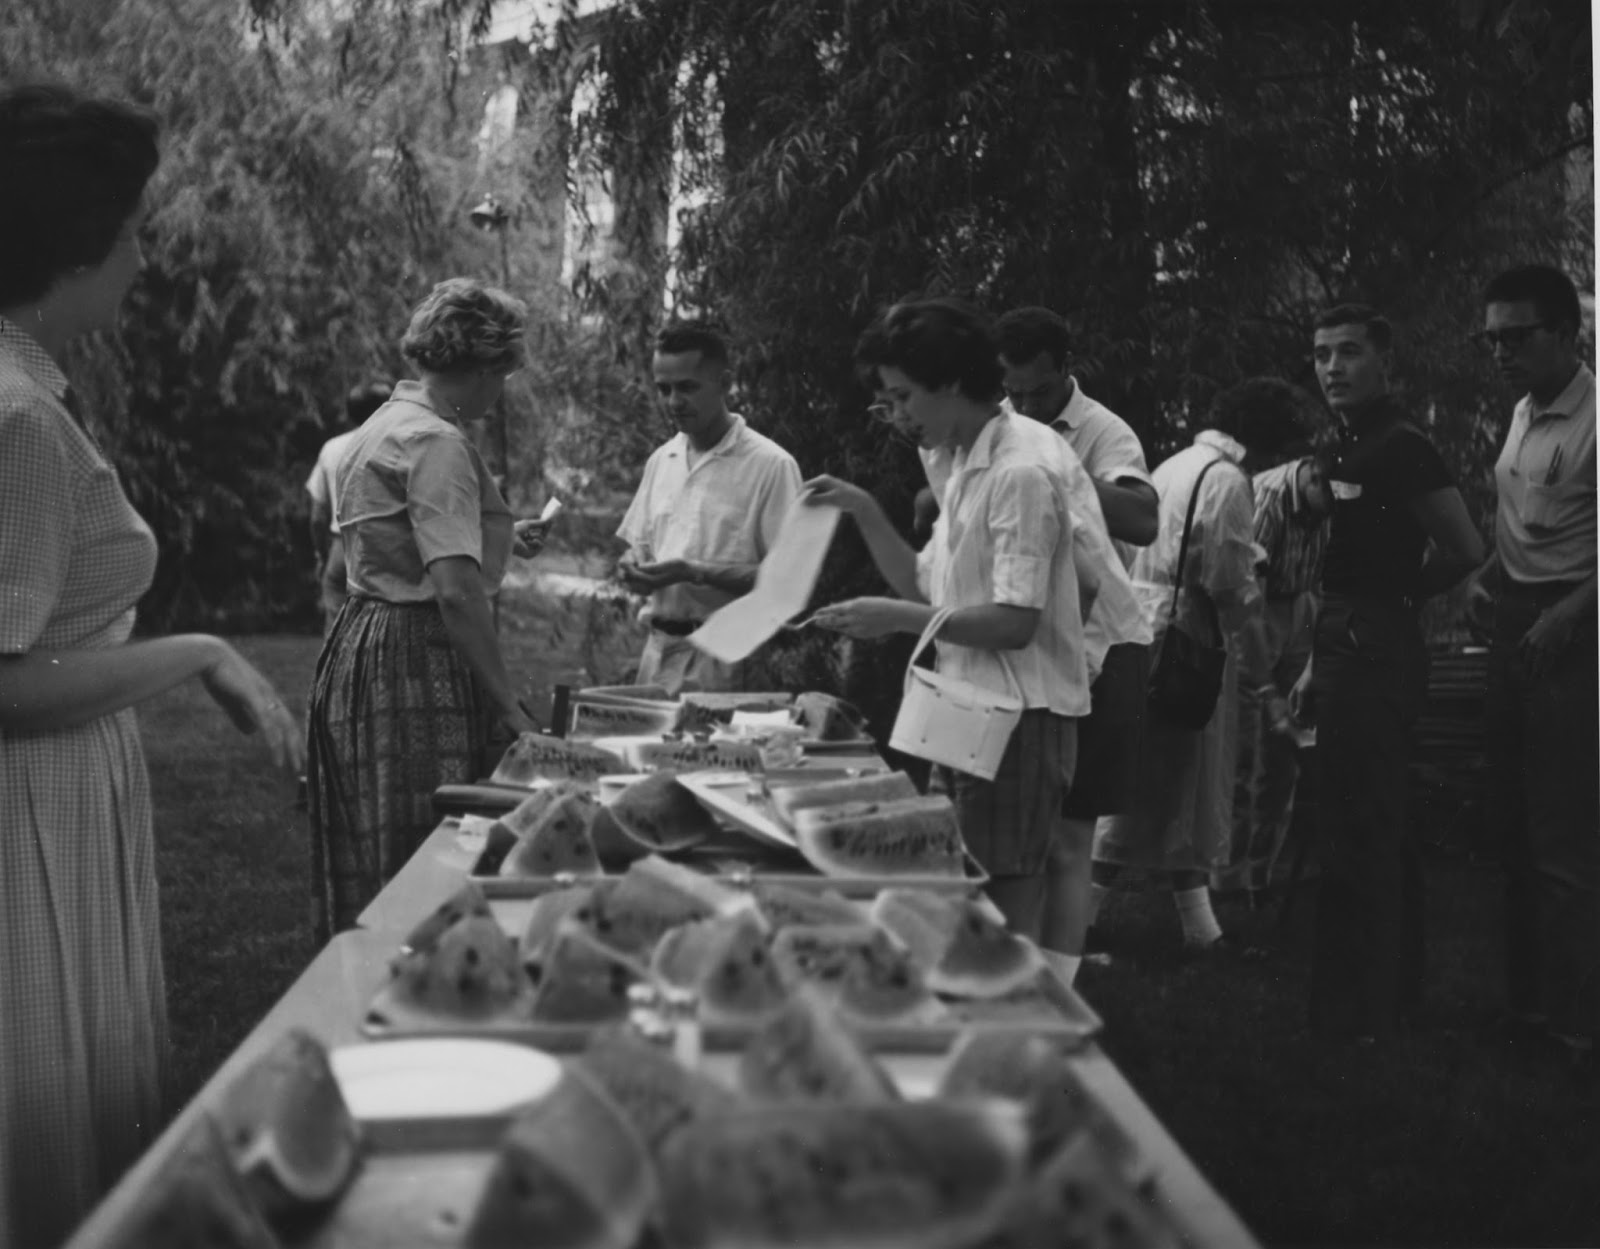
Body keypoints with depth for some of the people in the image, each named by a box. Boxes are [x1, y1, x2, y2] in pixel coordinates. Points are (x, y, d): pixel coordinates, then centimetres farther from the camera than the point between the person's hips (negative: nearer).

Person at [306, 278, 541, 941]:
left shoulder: (378, 427, 16)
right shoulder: (437, 443, -15)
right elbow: (456, 592, -22)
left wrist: (490, 534, 36)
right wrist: (508, 706, -19)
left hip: (359, 644, 10)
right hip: (416, 660, -10)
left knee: (372, 870, 14)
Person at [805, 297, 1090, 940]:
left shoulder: (1022, 471, -16)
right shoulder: (962, 466, 14)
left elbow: (1015, 622, -19)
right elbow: (926, 588, 18)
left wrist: (896, 617, -16)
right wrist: (866, 514, 8)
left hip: (1019, 720, -9)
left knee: (1002, 919, -5)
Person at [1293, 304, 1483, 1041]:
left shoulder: (1401, 447, -14)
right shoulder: (1351, 448, 15)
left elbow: (1465, 551, -17)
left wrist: (1397, 599, -2)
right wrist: (1317, 666, 16)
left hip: (1374, 660, -10)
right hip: (1353, 655, 10)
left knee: (1357, 840, -6)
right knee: (1380, 834, 16)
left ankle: (1357, 1014, 2)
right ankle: (1392, 994, 27)